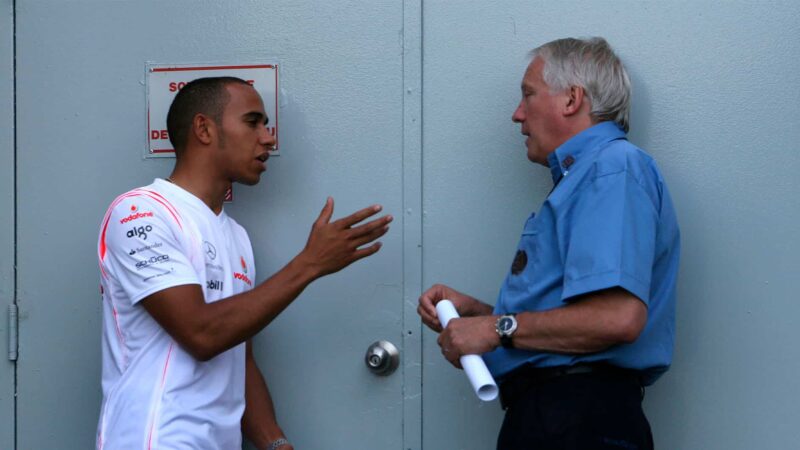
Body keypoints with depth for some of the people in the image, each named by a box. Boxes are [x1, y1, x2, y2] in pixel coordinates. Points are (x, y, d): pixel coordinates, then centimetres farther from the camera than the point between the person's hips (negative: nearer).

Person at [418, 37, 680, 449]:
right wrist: (473, 310, 9)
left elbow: (617, 318, -25)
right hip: (550, 414, 9)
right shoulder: (581, 176, 21)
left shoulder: (614, 167, -10)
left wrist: (499, 327, -14)